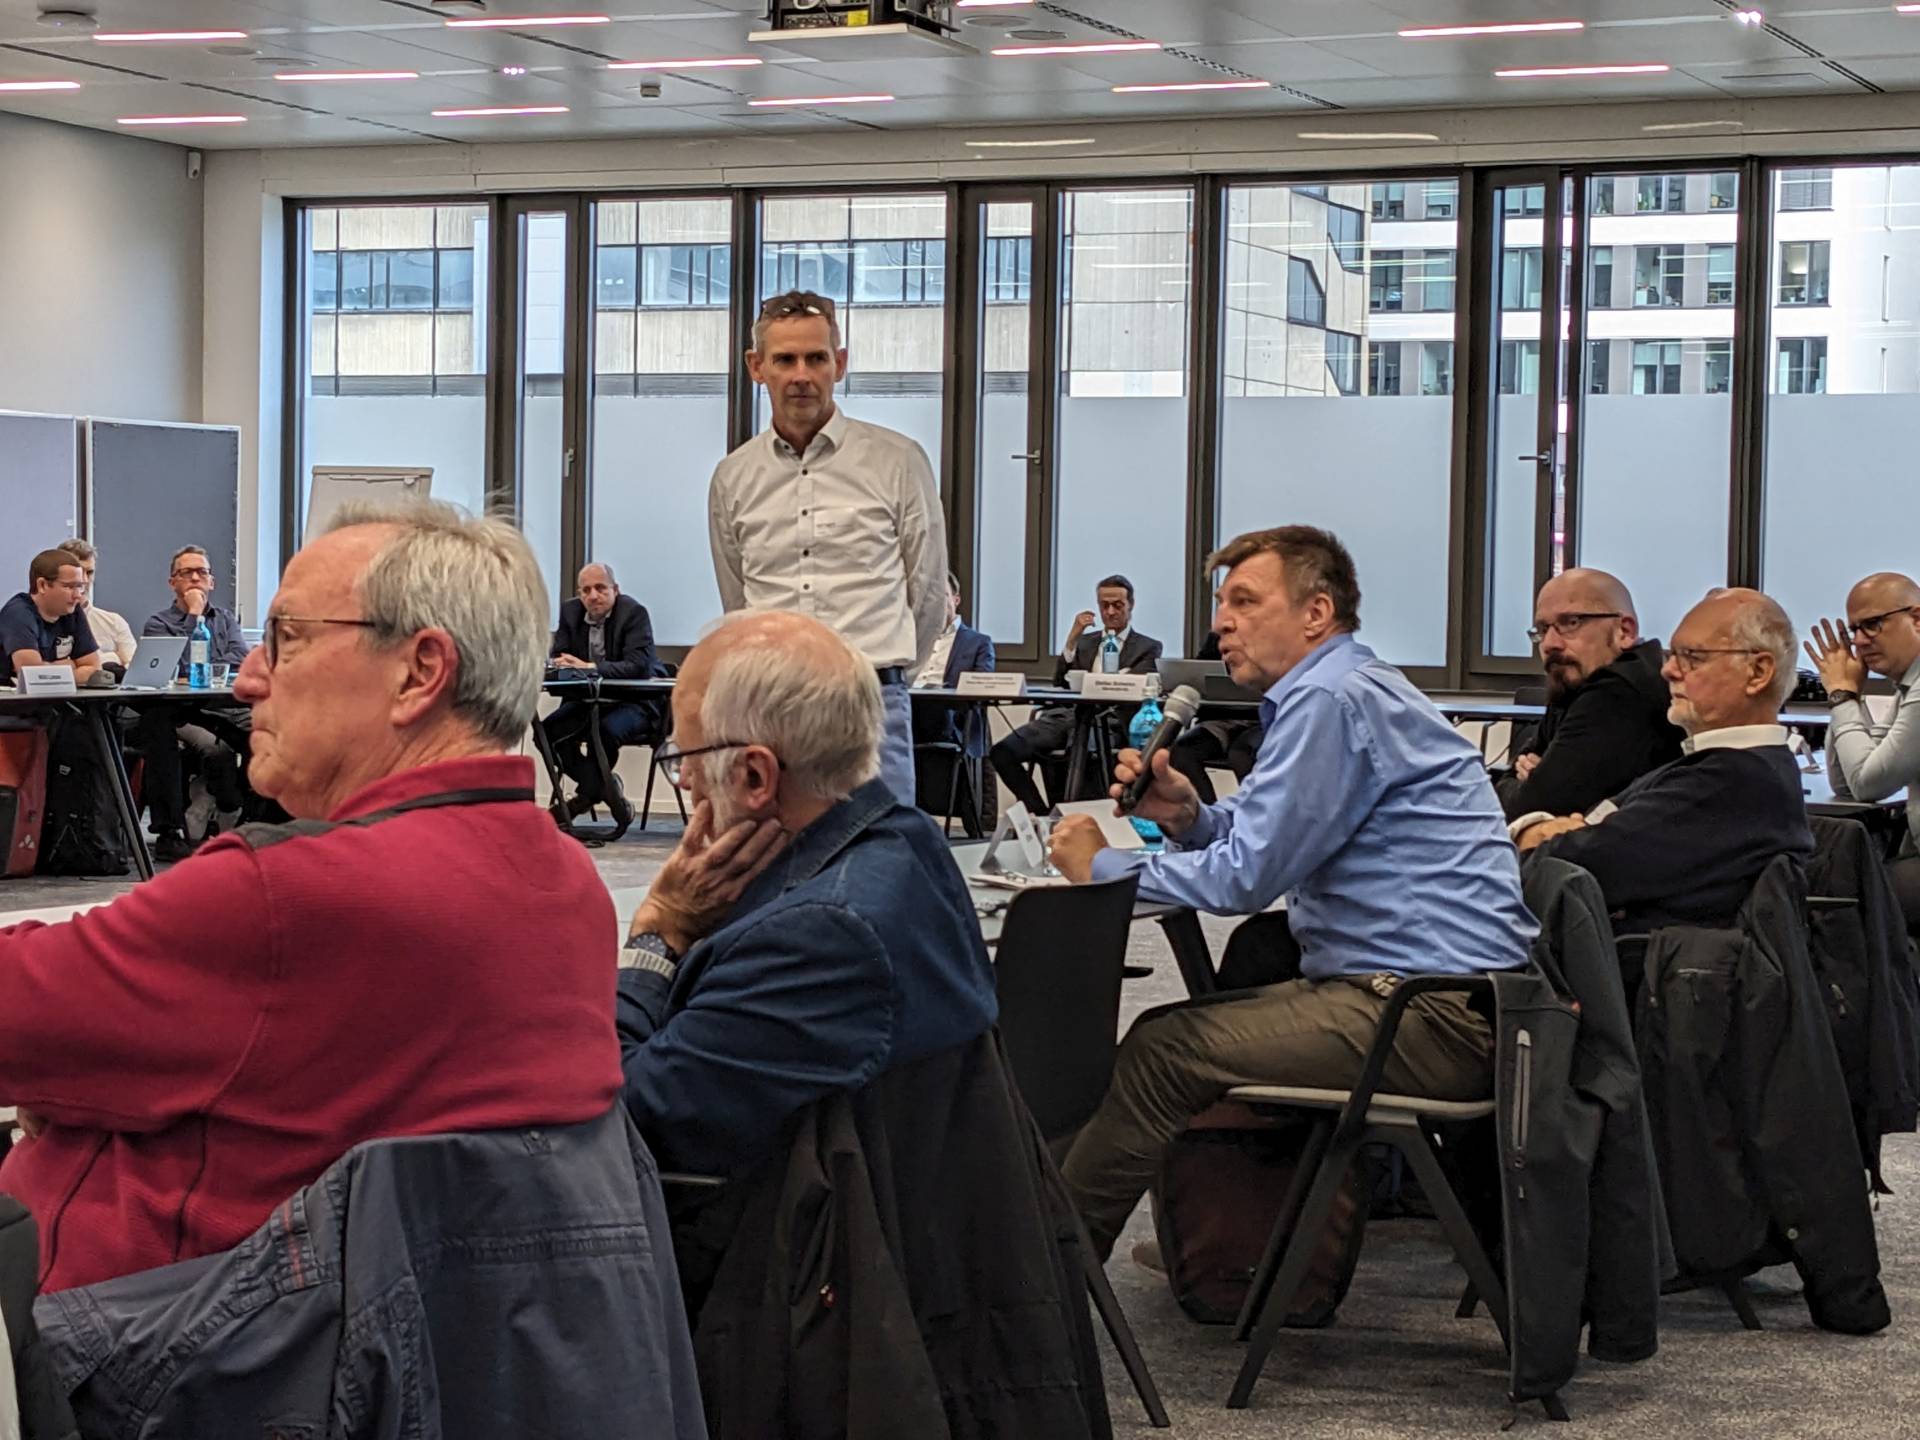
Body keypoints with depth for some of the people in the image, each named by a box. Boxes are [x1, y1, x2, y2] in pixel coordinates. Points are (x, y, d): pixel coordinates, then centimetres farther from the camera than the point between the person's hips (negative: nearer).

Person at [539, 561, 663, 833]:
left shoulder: (634, 613, -14)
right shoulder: (571, 611, 4)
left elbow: (638, 665, -24)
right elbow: (557, 656, 7)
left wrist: (589, 667, -33)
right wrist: (558, 663, -21)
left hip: (632, 701, -6)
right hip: (588, 699, 6)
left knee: (605, 731, -36)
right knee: (547, 730, -18)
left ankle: (588, 793, -12)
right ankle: (602, 787, -10)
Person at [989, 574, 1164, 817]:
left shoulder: (1148, 647, 15)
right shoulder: (1084, 642, 27)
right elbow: (1060, 682, 15)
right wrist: (1073, 637, 6)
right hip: (1065, 713, 5)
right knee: (1002, 751, -18)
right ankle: (1041, 813, -11)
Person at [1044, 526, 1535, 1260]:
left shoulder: (1330, 700, -14)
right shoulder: (1350, 688, 19)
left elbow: (1247, 875, -16)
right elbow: (1259, 837, 24)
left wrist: (1104, 866, -3)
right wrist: (1187, 815, 2)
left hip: (1435, 1018, -11)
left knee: (1162, 1051, -12)